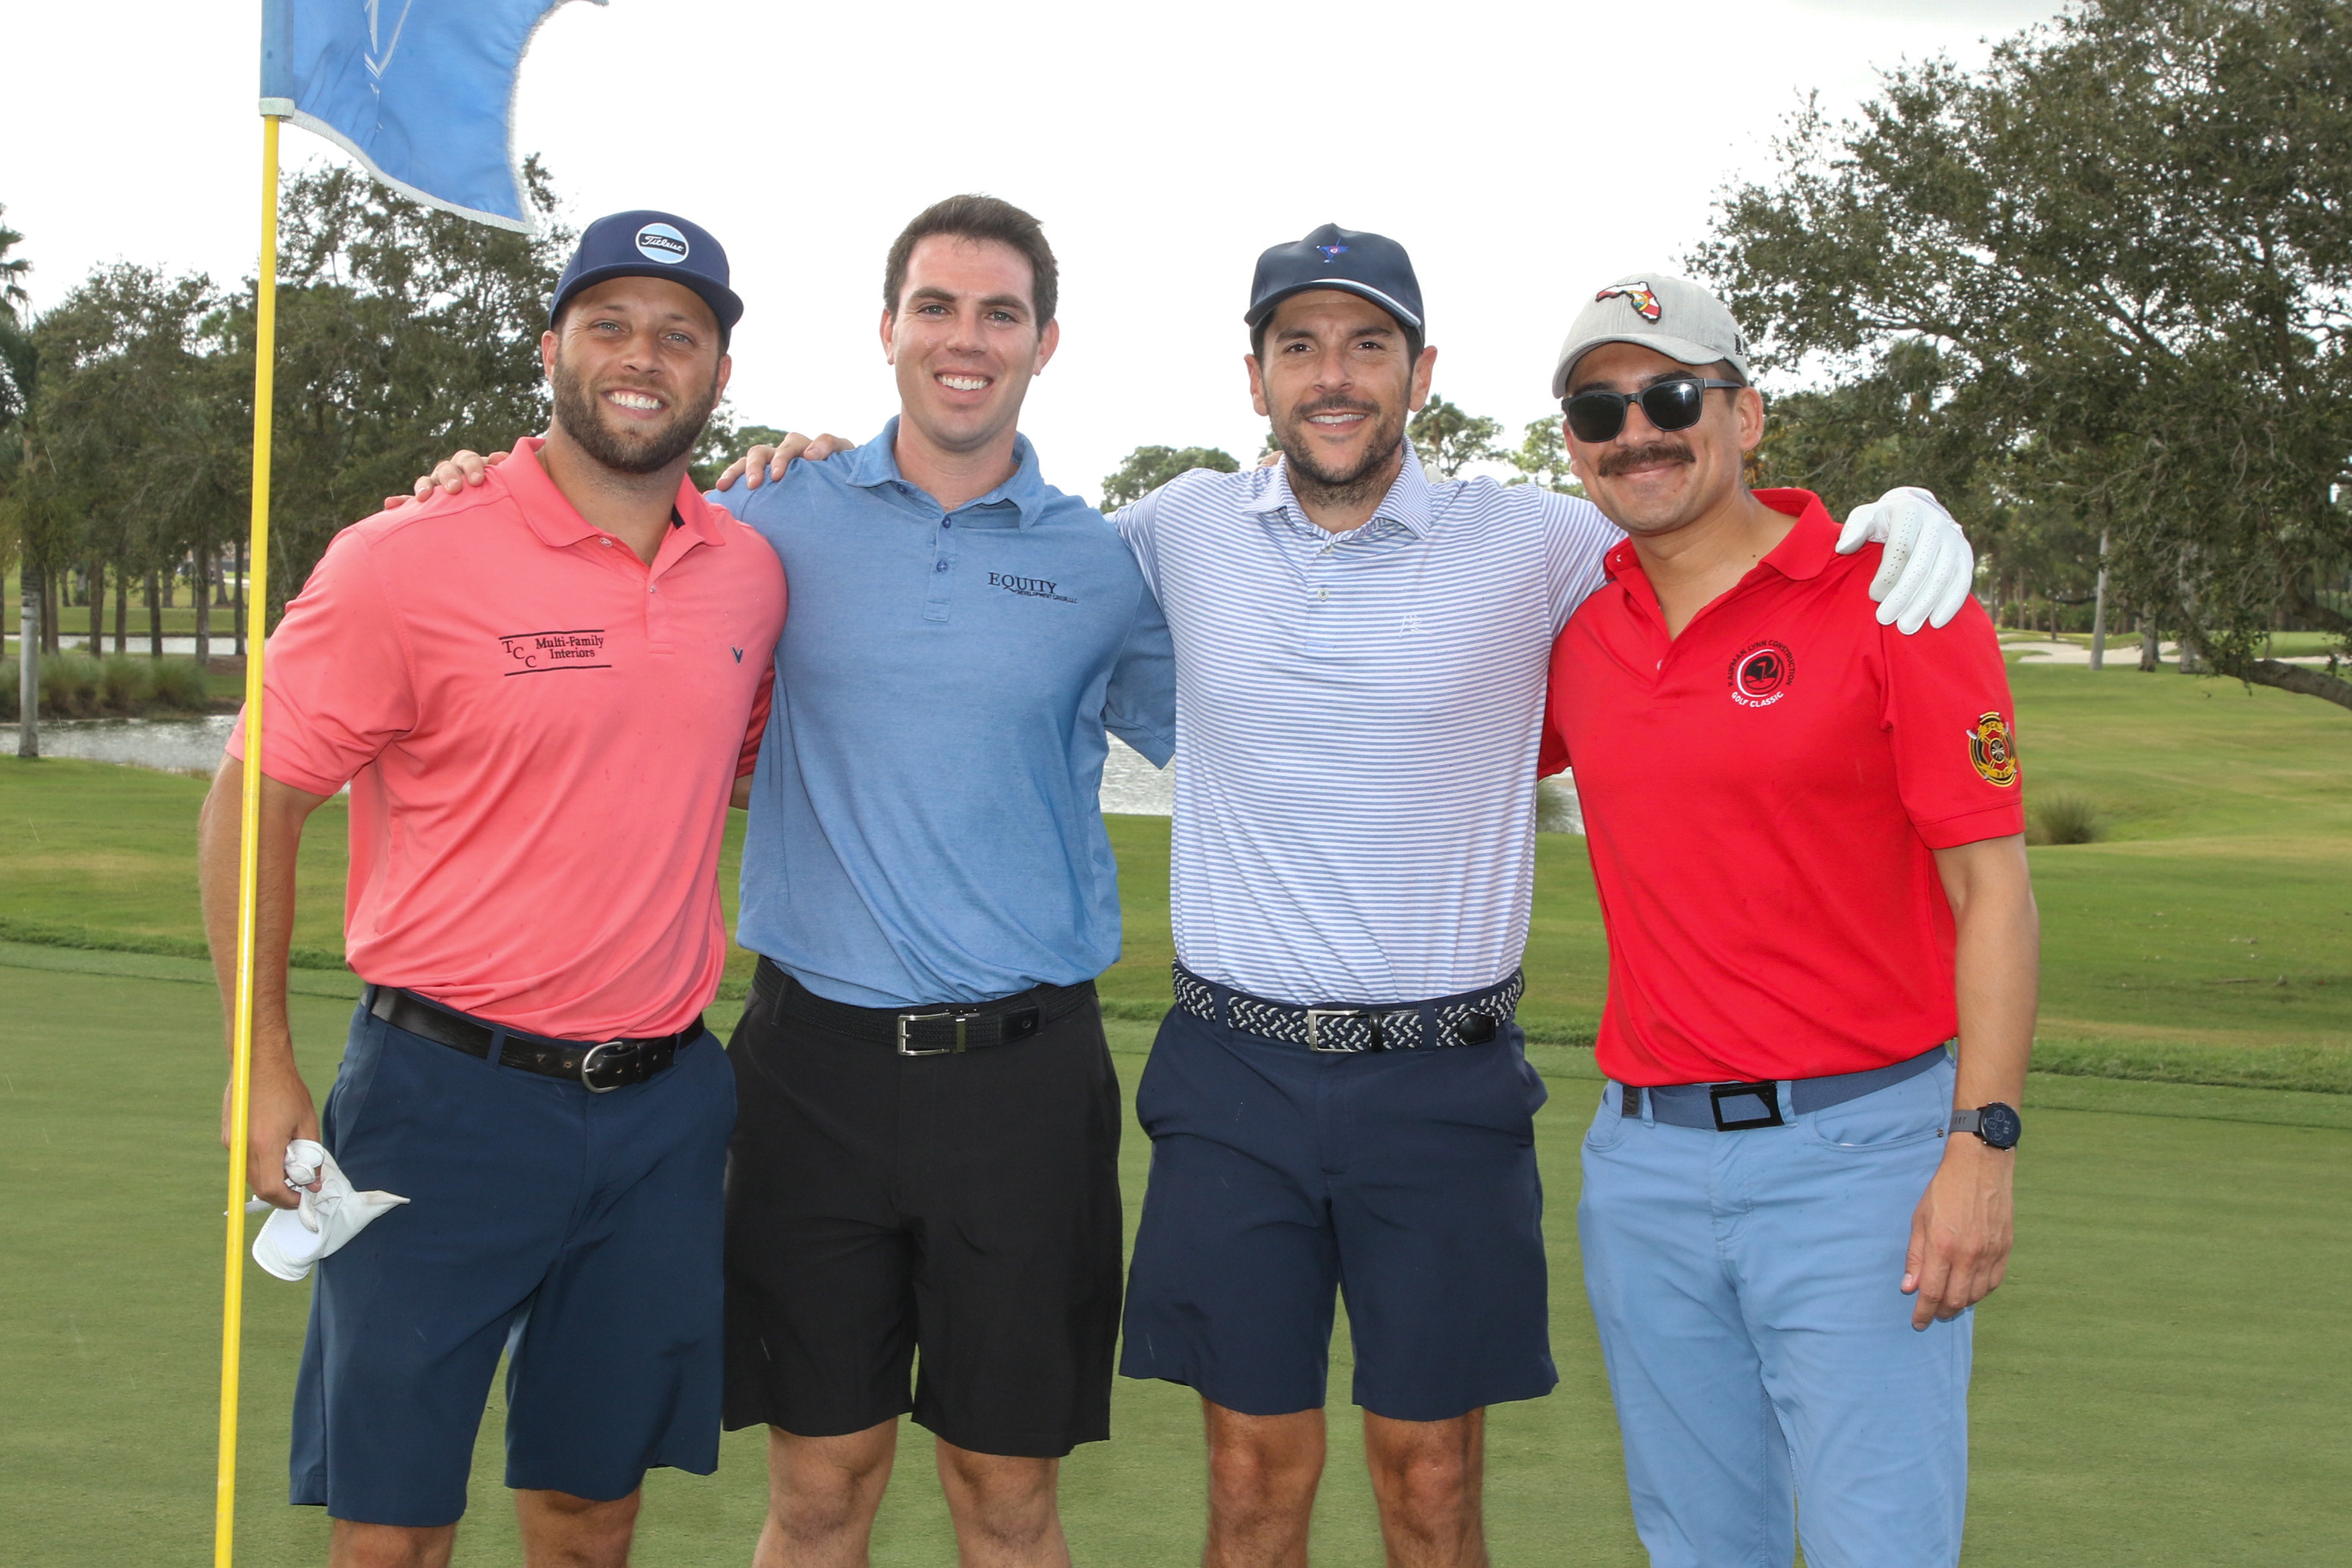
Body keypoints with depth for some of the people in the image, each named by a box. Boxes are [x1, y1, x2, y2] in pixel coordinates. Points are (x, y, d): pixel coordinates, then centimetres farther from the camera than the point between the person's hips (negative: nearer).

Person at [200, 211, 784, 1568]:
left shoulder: (752, 572, 5)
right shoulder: (409, 562, -9)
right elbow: (255, 798, -3)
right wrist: (264, 1071, -5)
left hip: (664, 1102, 4)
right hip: (449, 1097, -4)